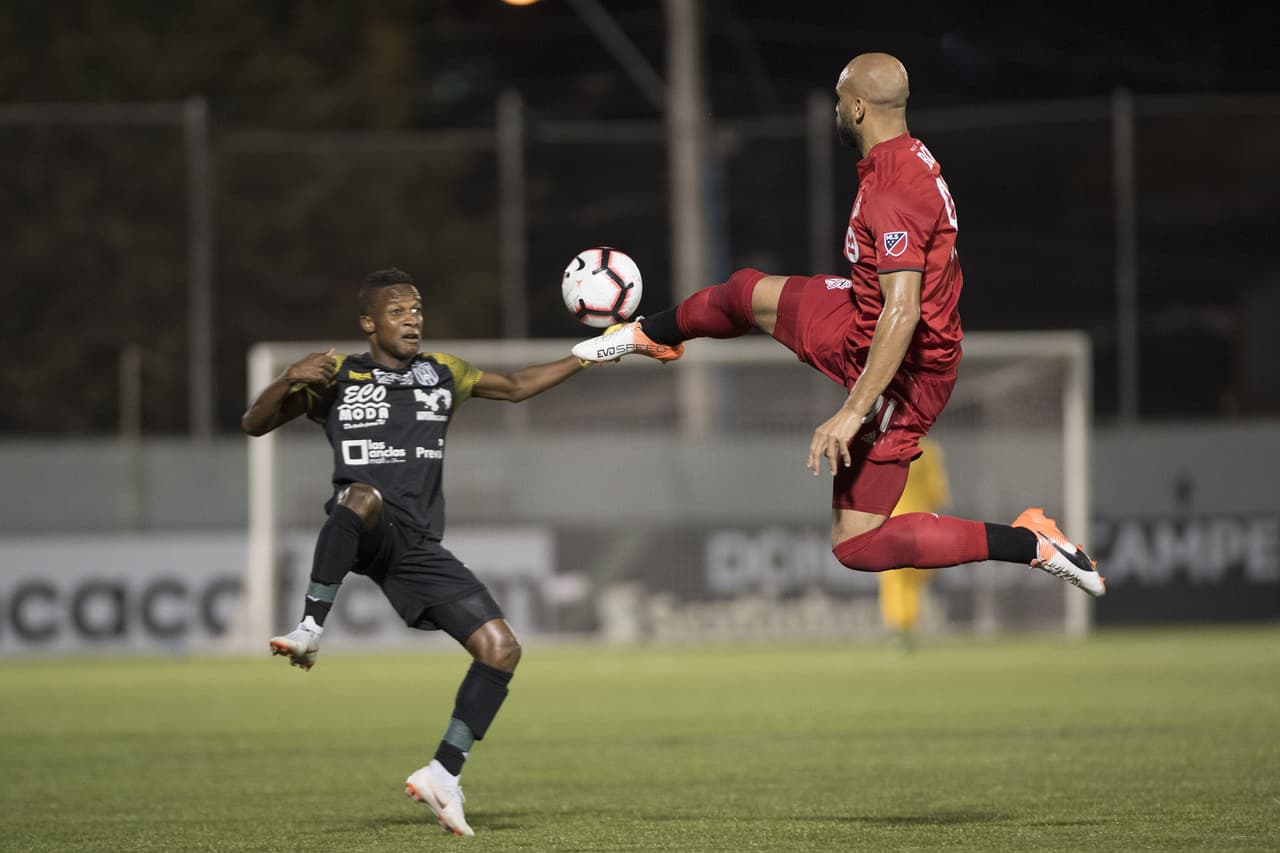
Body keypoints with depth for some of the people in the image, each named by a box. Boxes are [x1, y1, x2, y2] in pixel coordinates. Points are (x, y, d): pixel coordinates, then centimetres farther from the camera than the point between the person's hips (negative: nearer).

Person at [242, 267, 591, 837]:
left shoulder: (442, 373, 18)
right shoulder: (337, 378, 6)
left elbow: (516, 386, 31)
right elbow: (255, 425, 3)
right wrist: (290, 380, -16)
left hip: (419, 548, 5)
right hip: (366, 534, -5)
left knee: (501, 647, -8)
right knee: (364, 495, -42)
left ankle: (443, 774, 0)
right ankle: (311, 630, -35)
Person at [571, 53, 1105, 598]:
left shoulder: (891, 194, -30)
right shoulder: (909, 157, 1)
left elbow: (902, 311, -35)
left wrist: (853, 412, -36)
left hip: (897, 368, -9)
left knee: (856, 546, -6)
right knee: (745, 292, 22)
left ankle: (1033, 544, -9)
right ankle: (651, 336, 54)